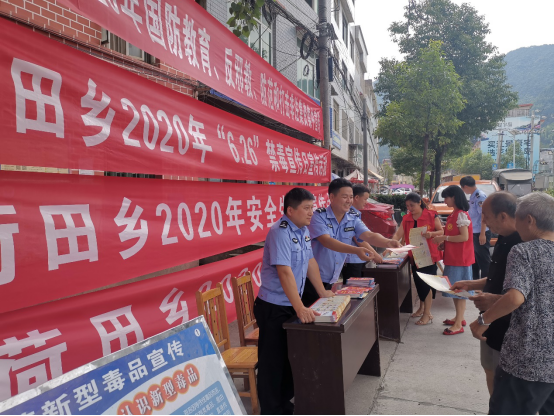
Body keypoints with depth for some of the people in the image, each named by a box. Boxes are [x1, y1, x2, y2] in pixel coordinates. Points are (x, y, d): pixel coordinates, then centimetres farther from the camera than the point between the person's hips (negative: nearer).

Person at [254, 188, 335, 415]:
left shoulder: (304, 230, 4)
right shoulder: (280, 232, -23)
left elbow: (310, 262, 13)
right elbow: (285, 272, -30)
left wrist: (322, 292, 13)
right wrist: (300, 308, -33)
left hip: (292, 304, 9)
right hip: (274, 307, -8)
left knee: (291, 357, 19)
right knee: (273, 362, 4)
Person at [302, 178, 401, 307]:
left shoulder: (353, 219, 2)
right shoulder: (318, 216, -15)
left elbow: (369, 236, -11)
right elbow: (327, 241, -27)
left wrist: (387, 242, -33)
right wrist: (356, 250, -39)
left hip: (332, 281, 6)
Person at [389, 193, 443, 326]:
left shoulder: (431, 215, -8)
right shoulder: (406, 219, 5)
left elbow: (441, 231, -6)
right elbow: (398, 234, -2)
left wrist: (432, 233, -27)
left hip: (429, 255, -5)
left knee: (427, 283, -5)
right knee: (418, 282, 15)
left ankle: (427, 314, 3)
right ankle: (422, 308, 33)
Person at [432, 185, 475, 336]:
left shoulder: (461, 214, -17)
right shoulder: (455, 214, 13)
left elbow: (464, 237, -22)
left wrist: (444, 238, -18)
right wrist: (443, 240, 6)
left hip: (460, 258, -10)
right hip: (453, 257, 10)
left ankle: (458, 325, 3)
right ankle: (459, 318, 28)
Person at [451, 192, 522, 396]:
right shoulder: (504, 240, 6)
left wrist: (497, 300, -33)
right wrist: (471, 284, 13)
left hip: (510, 330, -9)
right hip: (494, 324, 9)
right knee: (492, 372, 23)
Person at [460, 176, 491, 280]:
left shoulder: (480, 196, -16)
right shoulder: (472, 196, 10)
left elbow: (484, 215, -20)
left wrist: (482, 234, -22)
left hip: (481, 233, -10)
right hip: (474, 233, 10)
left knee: (483, 260, -1)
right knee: (474, 259, 19)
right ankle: (475, 279, 31)